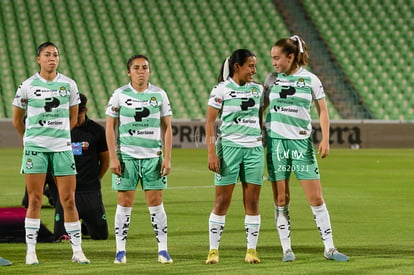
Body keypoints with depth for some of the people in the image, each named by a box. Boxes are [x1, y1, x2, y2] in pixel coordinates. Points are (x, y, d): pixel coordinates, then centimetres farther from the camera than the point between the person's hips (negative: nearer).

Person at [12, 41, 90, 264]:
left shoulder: (69, 85, 5)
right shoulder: (27, 86, 0)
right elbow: (17, 119, 12)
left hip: (62, 147, 2)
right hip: (35, 148, -2)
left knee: (68, 200, 0)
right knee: (35, 200, -3)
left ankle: (77, 250, 6)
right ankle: (31, 250, 3)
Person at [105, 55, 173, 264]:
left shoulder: (159, 94, 5)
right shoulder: (120, 95, 1)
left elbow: (167, 127, 7)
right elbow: (110, 127, 2)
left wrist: (167, 158, 0)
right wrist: (113, 158, -5)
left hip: (153, 156, 1)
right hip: (126, 155, -1)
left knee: (155, 202, 0)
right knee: (125, 202, -1)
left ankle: (163, 250, 5)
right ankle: (120, 251, 5)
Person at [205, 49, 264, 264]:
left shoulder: (258, 89, 10)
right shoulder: (221, 90, -4)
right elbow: (210, 122, -5)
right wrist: (212, 152, -11)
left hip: (254, 149, 4)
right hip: (229, 147, -4)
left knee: (252, 202, 2)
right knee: (222, 201, -2)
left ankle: (251, 250, 7)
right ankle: (213, 250, 3)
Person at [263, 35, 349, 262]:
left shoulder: (310, 79, 0)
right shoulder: (272, 79, 5)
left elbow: (322, 111, 5)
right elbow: (261, 107, 14)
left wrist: (325, 139, -5)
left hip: (301, 141, -1)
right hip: (276, 141, 1)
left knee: (316, 198, -2)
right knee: (281, 200, 1)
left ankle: (329, 248, 5)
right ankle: (286, 249, 8)